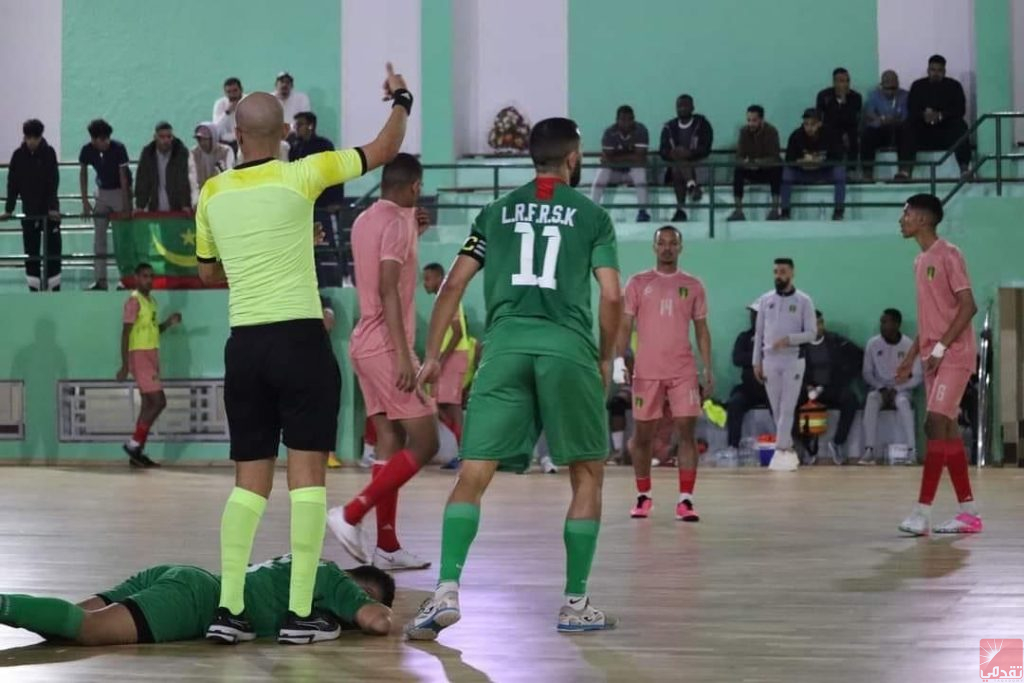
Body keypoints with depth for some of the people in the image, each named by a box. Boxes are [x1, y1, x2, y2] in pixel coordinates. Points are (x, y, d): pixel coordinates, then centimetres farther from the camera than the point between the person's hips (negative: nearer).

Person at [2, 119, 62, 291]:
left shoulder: (49, 152, -8)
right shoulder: (18, 155, -3)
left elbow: (53, 182, -12)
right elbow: (12, 183, -1)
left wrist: (53, 207, -20)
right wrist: (8, 209, -5)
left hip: (49, 208, -2)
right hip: (29, 210, 2)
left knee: (54, 248, 0)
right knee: (31, 251, 3)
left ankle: (55, 287, 7)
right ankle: (34, 288, 8)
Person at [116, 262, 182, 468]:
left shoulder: (151, 300, 15)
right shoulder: (134, 300, -11)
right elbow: (125, 333, -15)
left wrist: (169, 323, 6)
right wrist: (125, 366, -20)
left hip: (152, 355, 9)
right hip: (140, 355, -9)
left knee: (149, 404, 7)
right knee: (159, 401, -14)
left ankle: (137, 453, 10)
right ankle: (133, 444, -7)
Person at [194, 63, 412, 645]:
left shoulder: (213, 193, 6)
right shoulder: (299, 177, -5)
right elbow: (384, 150, 6)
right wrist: (402, 101, 24)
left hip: (244, 343, 4)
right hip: (300, 339, -4)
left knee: (251, 479, 10)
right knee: (307, 471, -1)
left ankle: (229, 607, 3)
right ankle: (300, 612, -4)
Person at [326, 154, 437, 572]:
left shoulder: (365, 221, 14)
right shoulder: (398, 222, -12)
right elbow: (388, 290, -21)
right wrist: (403, 356, -25)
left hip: (365, 343, 9)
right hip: (386, 346, -9)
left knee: (390, 440, 9)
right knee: (424, 443, -6)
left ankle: (387, 545, 6)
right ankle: (351, 515, -13)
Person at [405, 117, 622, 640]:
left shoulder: (498, 212, 17)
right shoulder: (591, 215, 10)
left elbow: (453, 284, 11)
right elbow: (612, 296, 2)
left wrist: (432, 354, 15)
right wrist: (606, 358, 15)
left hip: (505, 344, 2)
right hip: (568, 347, -2)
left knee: (472, 475, 0)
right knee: (587, 475, 13)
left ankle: (447, 591, -16)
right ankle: (575, 604, 11)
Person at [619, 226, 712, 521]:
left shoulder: (693, 285, 8)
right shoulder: (638, 283, 5)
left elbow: (701, 330, 11)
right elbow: (625, 326, 4)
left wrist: (708, 370, 4)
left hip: (683, 372, 0)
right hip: (646, 372, 0)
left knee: (687, 431, -8)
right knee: (642, 435, 5)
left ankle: (685, 500, -7)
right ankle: (643, 497, 19)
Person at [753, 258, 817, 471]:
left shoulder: (803, 301, -1)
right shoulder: (765, 300, 8)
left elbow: (812, 332, -4)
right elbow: (759, 333, 9)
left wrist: (789, 339, -19)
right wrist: (756, 362, 4)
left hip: (793, 360, -3)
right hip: (770, 360, 3)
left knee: (787, 409, -8)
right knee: (776, 410, 5)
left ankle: (781, 450, -10)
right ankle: (788, 449, 14)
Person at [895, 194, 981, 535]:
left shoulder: (948, 255, -11)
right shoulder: (920, 261, 16)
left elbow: (968, 306, -17)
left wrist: (940, 347, -21)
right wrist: (911, 356, 16)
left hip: (953, 356, -9)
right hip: (933, 357, 9)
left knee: (936, 424, -15)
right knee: (947, 429, 8)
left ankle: (922, 513, -18)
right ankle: (969, 512, 12)